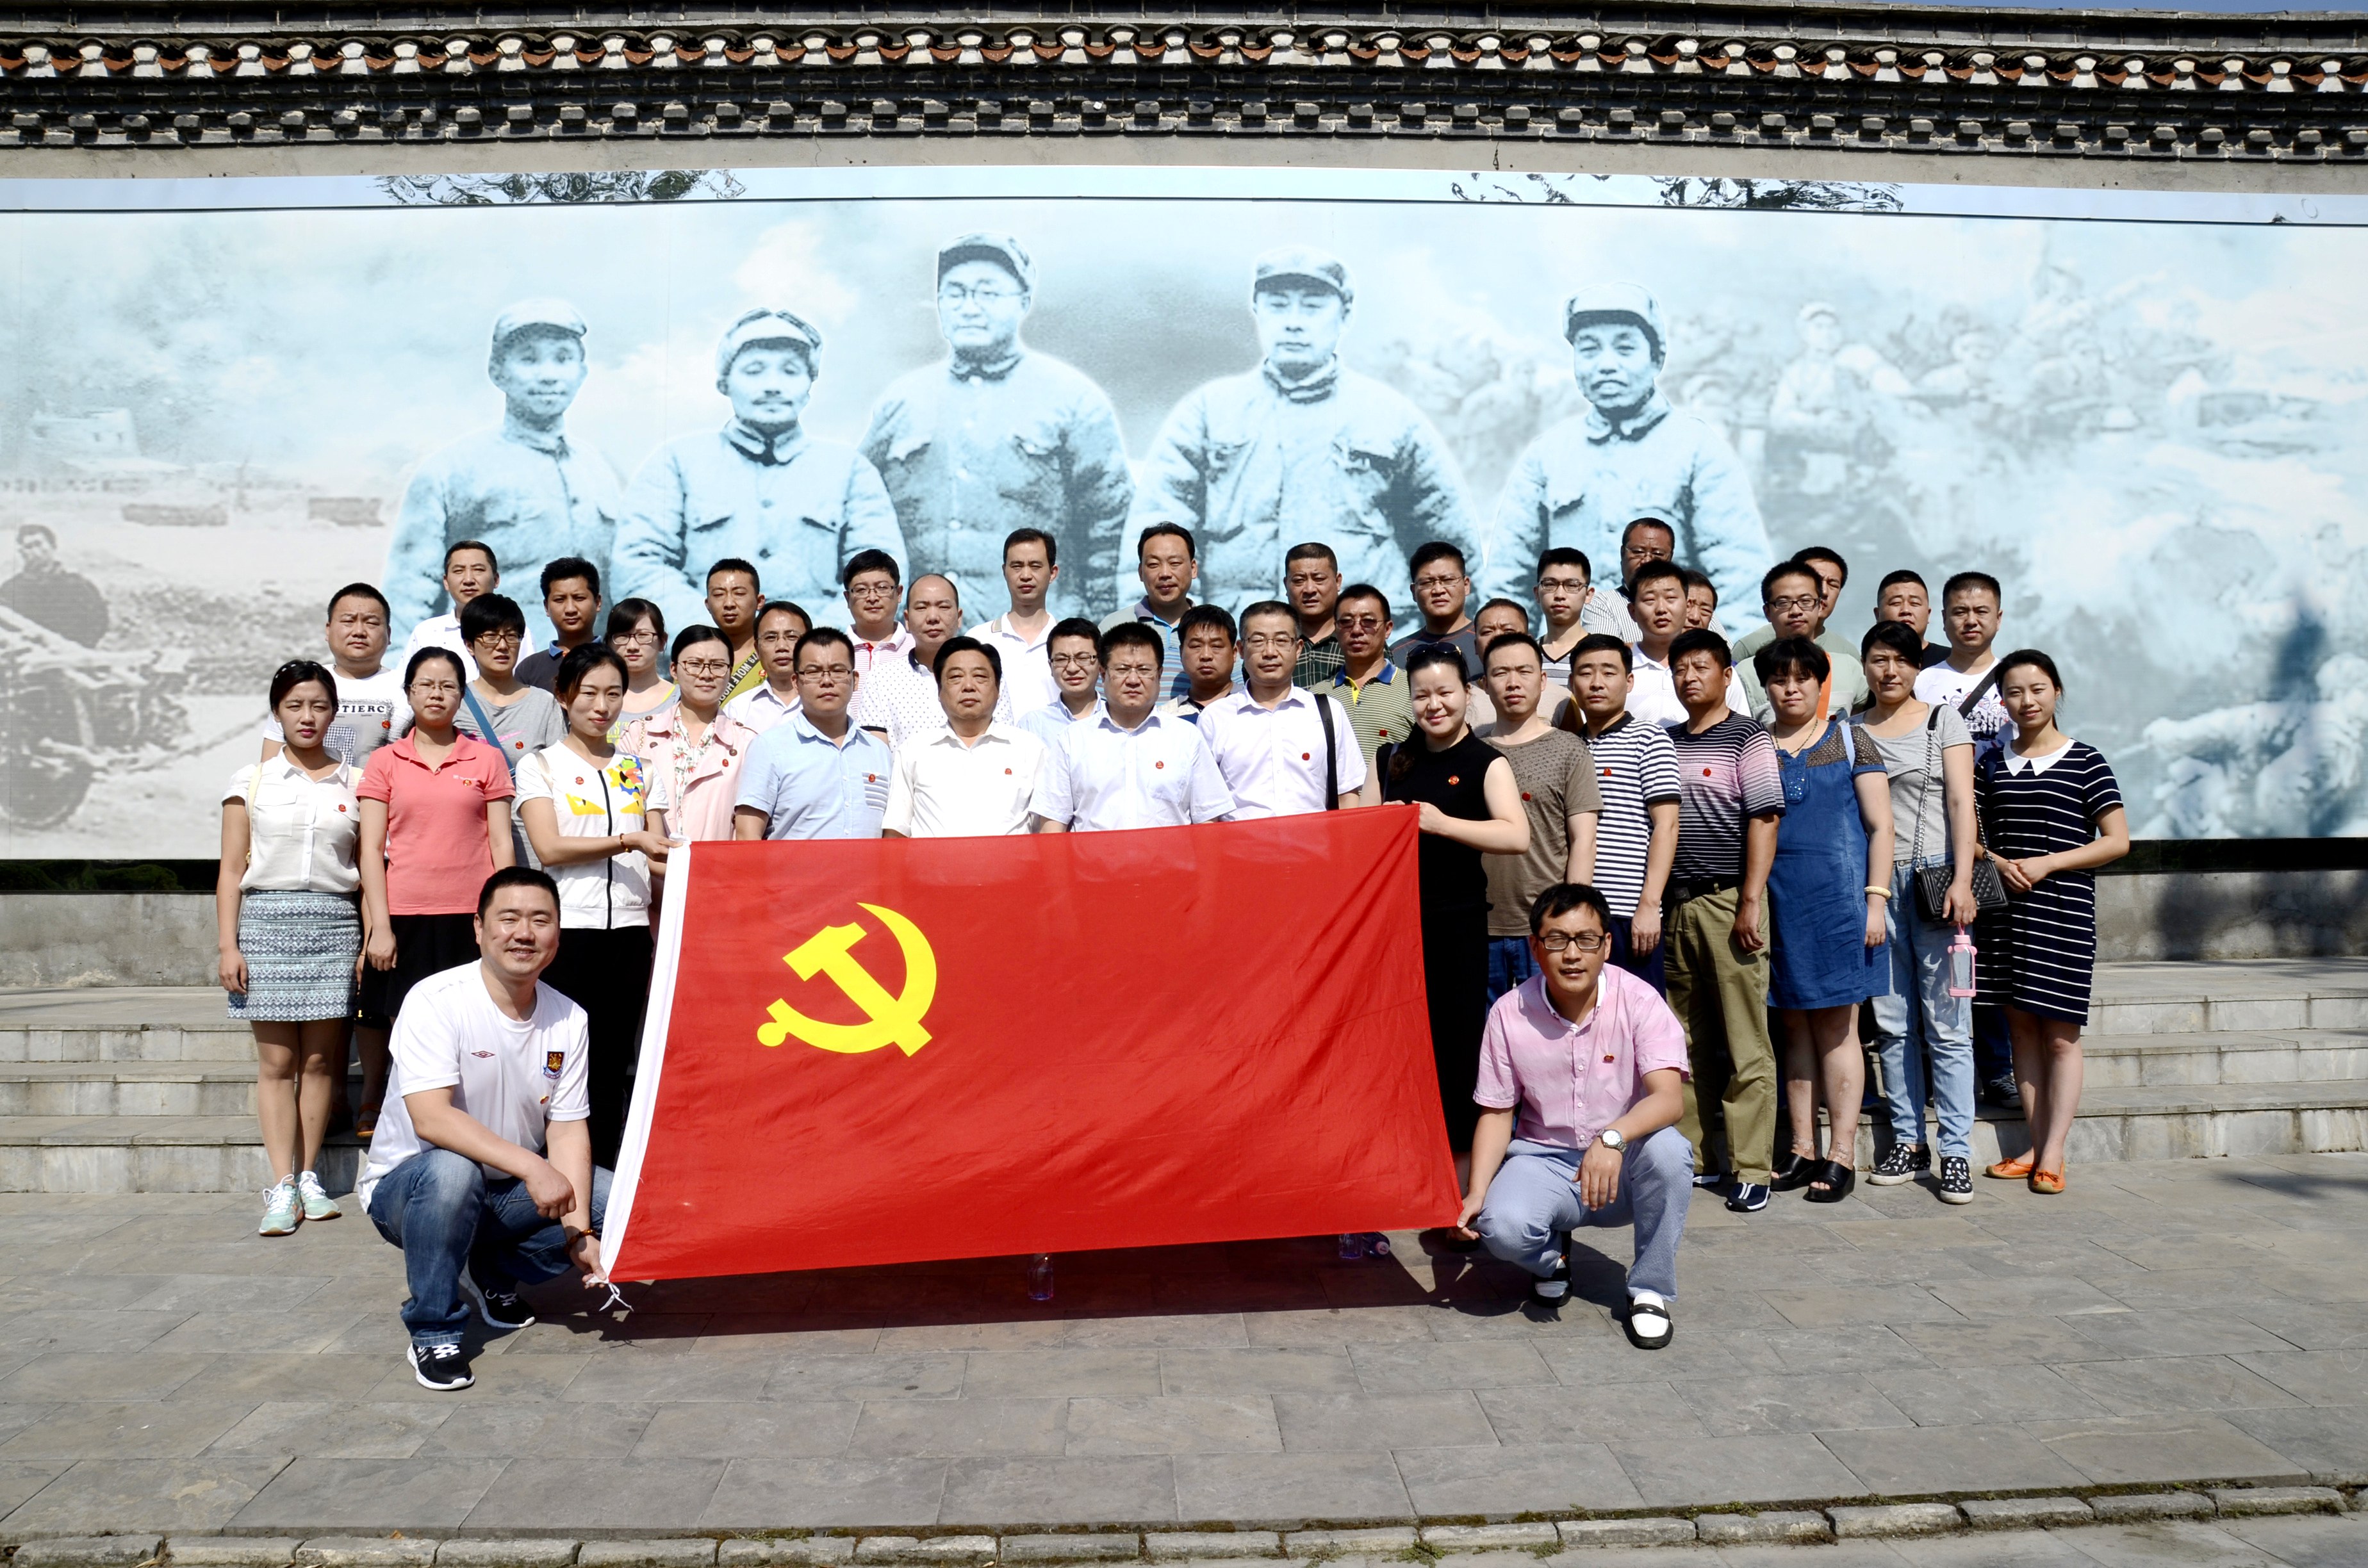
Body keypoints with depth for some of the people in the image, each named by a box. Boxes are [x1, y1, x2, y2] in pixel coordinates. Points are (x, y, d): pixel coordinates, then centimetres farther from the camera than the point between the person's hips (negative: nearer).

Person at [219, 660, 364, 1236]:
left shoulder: (354, 783, 8)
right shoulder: (252, 781, 7)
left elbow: (367, 869, 8)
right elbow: (232, 870, 5)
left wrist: (372, 940, 2)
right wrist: (228, 945, -2)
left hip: (335, 923, 1)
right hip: (267, 917, -1)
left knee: (321, 1059, 3)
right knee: (277, 1060, -2)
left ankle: (309, 1177, 12)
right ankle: (282, 1187, 0)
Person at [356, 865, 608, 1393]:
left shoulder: (568, 1019, -5)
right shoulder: (436, 1002, -20)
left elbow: (568, 1129, -8)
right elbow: (431, 1117, -31)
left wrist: (579, 1233, -20)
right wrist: (530, 1167, -38)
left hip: (510, 1193, 5)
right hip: (409, 1185, -5)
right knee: (452, 1170, -38)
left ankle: (497, 1273, 12)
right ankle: (433, 1332, -16)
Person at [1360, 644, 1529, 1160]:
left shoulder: (1486, 762, -2)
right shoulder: (1390, 759, 11)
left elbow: (1517, 837, -17)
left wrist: (1441, 823, -23)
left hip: (1457, 923, -4)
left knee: (1456, 1045, 3)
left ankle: (1458, 1170, 13)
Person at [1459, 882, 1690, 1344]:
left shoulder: (1638, 1001, -15)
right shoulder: (1509, 1014, -9)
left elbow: (1670, 1098, -27)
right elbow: (1496, 1113, -1)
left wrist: (1612, 1138, -46)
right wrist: (1476, 1193, -15)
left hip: (1625, 1168, 0)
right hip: (1543, 1159, 1)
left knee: (1667, 1149, -34)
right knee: (1503, 1227, -30)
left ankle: (1651, 1289, -9)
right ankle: (1552, 1256, 11)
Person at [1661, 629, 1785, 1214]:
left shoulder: (1748, 738, -1)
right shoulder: (1665, 741, 15)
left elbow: (1763, 821, -8)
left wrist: (1751, 902, -14)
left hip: (1728, 901, -6)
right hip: (1675, 903, 6)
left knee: (1745, 1044, -2)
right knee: (1686, 1043, 10)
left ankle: (1750, 1169, 3)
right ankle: (1694, 1157, 19)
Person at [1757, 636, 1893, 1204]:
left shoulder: (1850, 741, 5)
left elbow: (1880, 826, 2)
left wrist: (1876, 899, -7)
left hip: (1838, 897, -2)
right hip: (1776, 901, 3)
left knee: (1836, 1028, 0)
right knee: (1795, 1026, 7)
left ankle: (1842, 1156, 4)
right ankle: (1802, 1150, 14)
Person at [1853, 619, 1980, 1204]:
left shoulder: (1943, 720, 7)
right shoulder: (1851, 731, 13)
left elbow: (1962, 802, -1)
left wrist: (1962, 881, -12)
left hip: (1932, 875, -3)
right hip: (1873, 881, 3)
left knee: (1944, 1022, -4)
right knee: (1892, 1021, 6)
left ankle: (1956, 1150, 1)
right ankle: (1908, 1140, 15)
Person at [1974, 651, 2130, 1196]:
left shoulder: (2085, 762, -1)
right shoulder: (1991, 763, 9)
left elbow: (2118, 841, -3)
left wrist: (2047, 864, -13)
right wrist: (1997, 863, -8)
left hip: (2064, 912, -4)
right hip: (2003, 910, 4)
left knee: (2060, 1033, 0)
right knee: (2021, 1027, 7)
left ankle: (2053, 1156, 3)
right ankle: (2034, 1146, 14)